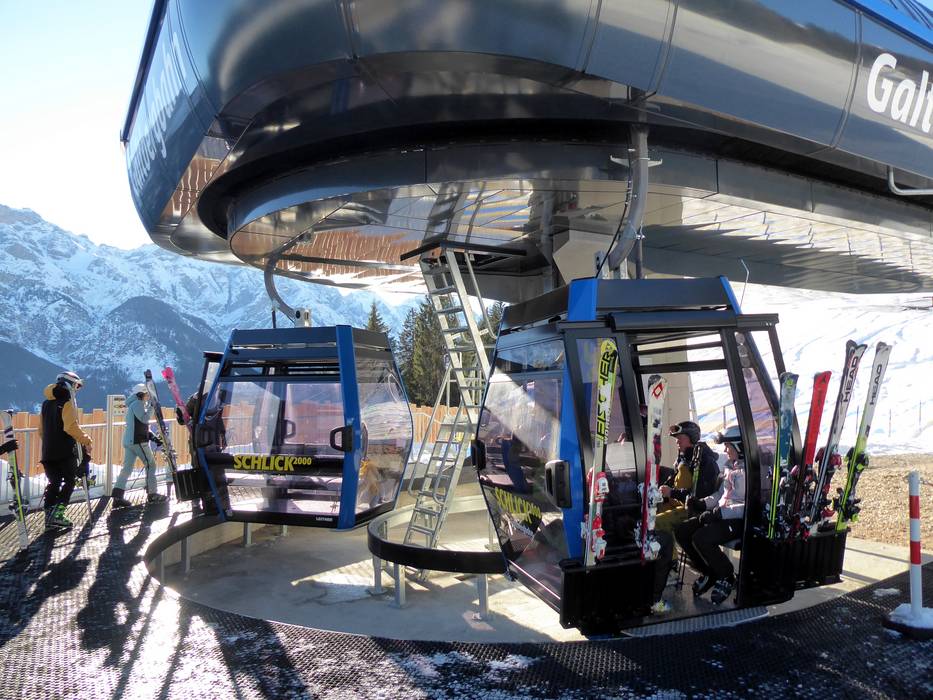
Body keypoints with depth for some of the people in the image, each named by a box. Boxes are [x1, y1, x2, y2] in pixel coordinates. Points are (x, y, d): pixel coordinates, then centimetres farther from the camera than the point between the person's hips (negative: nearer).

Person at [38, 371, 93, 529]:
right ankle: (57, 514, -10)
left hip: (48, 451, 7)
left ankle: (49, 516, 8)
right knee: (69, 481, 1)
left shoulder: (46, 403, 15)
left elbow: (41, 430, 21)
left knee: (54, 482, 11)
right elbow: (71, 427, -22)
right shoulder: (66, 403, -10)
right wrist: (86, 440, -17)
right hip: (65, 451, -7)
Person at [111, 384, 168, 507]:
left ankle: (117, 497, 0)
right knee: (150, 465, -1)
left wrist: (153, 437, 17)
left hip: (128, 441, 9)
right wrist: (151, 407, -11)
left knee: (127, 468, 5)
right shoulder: (138, 403, -8)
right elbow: (144, 419, -20)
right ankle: (152, 494, 3)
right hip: (138, 441, -9)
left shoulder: (133, 405, 24)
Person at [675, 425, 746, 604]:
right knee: (681, 531, -4)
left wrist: (720, 513, -26)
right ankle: (709, 573, 12)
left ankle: (727, 577, -2)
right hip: (720, 514, 9)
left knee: (701, 539, -29)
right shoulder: (731, 468, 15)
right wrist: (703, 503, 4)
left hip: (739, 520, -9)